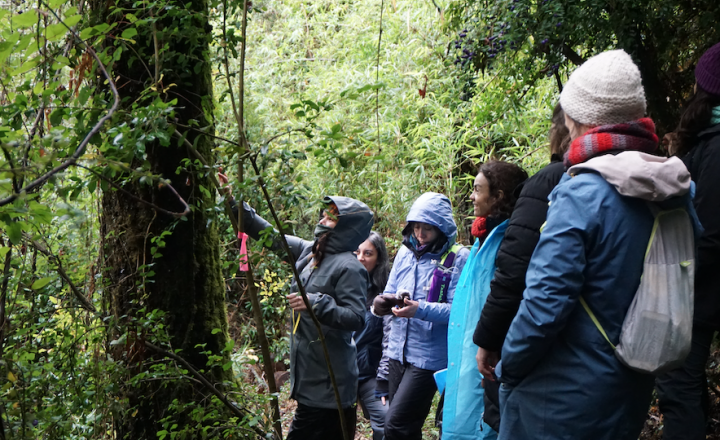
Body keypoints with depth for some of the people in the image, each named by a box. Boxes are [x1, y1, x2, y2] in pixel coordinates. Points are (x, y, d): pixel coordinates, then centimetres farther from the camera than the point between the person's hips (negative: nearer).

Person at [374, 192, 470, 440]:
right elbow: (389, 293, 14)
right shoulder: (406, 252, 10)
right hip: (397, 352, 7)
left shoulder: (458, 258, -9)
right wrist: (382, 302, -10)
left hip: (429, 356, -6)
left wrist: (421, 310, -30)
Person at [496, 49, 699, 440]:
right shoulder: (673, 191, 0)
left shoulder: (582, 193, -21)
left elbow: (545, 301, -22)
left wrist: (507, 367, -8)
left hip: (563, 398, -7)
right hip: (631, 395, 7)